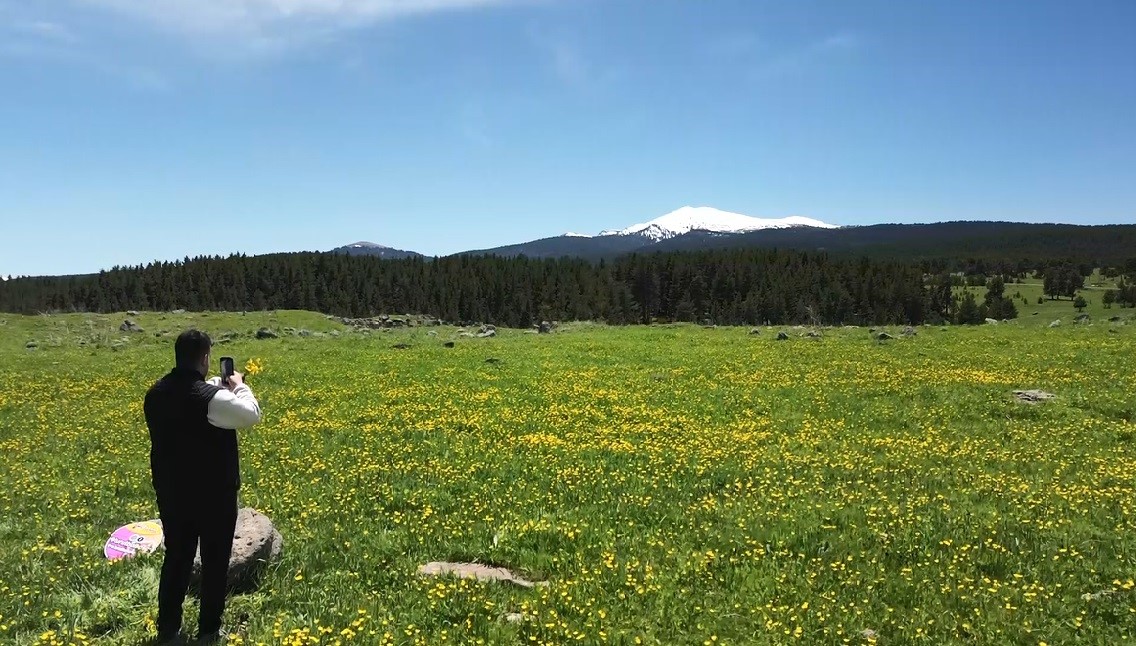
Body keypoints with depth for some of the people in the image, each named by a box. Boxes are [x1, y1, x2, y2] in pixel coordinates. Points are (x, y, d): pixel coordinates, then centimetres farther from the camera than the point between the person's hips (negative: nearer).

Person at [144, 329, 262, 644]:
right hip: (213, 494, -6)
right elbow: (251, 414, -21)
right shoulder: (210, 397, -25)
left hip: (171, 492, 6)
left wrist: (217, 385, 15)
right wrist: (238, 386, -6)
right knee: (215, 561, 10)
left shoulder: (155, 394, 0)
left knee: (176, 558, 18)